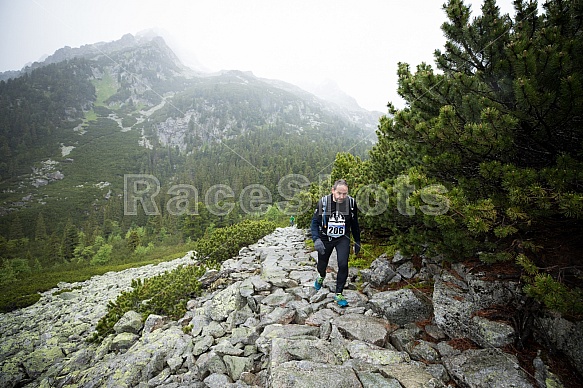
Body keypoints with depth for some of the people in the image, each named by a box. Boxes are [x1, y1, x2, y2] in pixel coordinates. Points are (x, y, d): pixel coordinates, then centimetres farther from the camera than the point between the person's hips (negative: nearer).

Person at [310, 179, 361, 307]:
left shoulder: (351, 202, -12)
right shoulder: (323, 202, -18)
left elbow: (354, 223, 3)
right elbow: (315, 222, -10)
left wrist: (357, 241, 9)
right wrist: (316, 239, -25)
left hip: (343, 239, 0)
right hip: (325, 238, 0)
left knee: (343, 265, -15)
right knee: (322, 264, 15)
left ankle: (339, 294, 5)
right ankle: (321, 277, 53)